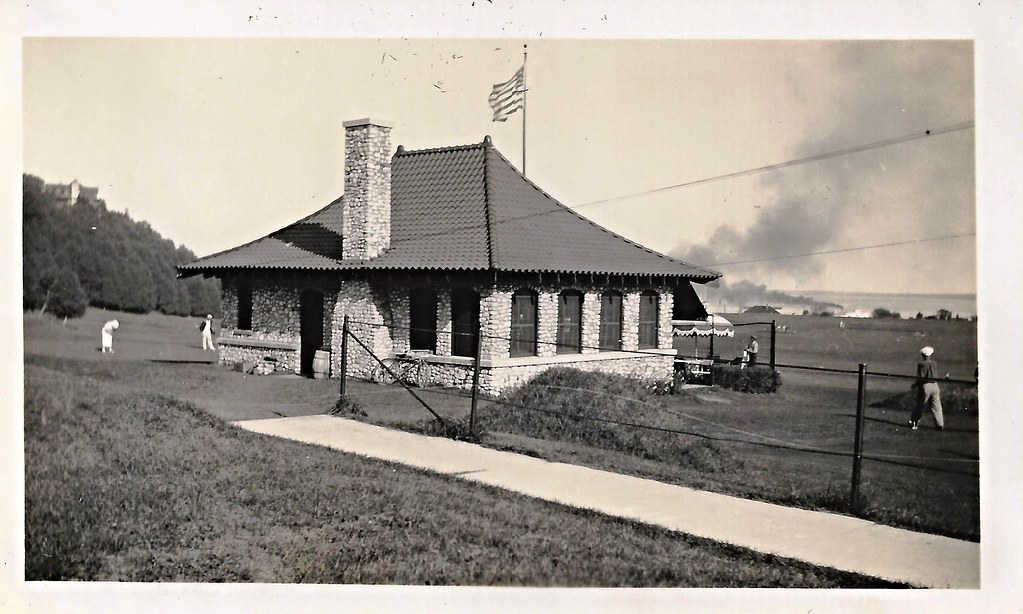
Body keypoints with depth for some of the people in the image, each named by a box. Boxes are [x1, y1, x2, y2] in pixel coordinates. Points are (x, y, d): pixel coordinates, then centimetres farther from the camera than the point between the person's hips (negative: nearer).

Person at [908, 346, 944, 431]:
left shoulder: (921, 364, -12)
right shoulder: (935, 363, 3)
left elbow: (920, 378, -14)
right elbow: (936, 376, 6)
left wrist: (914, 385, -1)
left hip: (925, 386, -4)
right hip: (935, 386, 4)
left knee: (919, 406, 9)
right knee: (936, 407, 7)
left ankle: (914, 423, 17)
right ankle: (940, 424, 5)